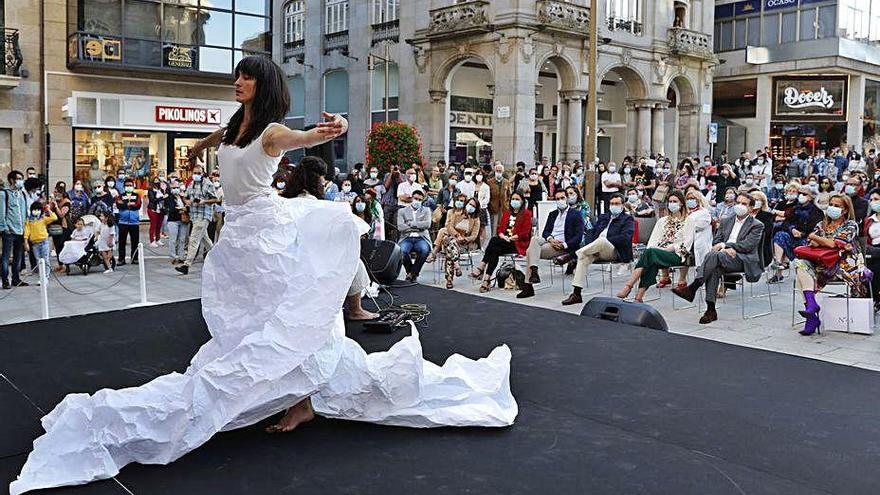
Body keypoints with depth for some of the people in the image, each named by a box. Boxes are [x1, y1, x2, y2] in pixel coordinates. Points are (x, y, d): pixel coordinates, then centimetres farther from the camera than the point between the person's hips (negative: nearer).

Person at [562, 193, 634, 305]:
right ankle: (576, 294, -33)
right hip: (597, 250, 4)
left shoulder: (628, 219, 12)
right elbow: (591, 232, 19)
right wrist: (588, 244, -3)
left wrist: (605, 241, -14)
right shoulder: (603, 217, 29)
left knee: (602, 240, -38)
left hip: (614, 252, -4)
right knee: (584, 257, -29)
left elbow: (624, 237, -6)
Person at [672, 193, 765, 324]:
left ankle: (692, 288, -38)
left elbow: (747, 245, -6)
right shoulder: (726, 221, 24)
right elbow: (716, 241, 14)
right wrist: (726, 248, -8)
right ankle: (711, 310, -36)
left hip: (743, 260, -4)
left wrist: (724, 245, -13)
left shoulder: (756, 225, 9)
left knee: (713, 254, -33)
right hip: (724, 257, 4)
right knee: (714, 269, -34)